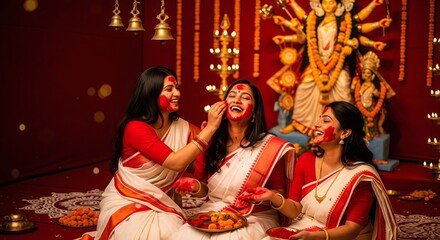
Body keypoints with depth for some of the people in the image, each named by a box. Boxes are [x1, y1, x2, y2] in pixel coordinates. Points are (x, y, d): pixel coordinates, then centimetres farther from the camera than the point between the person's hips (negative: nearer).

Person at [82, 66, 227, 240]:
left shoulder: (182, 128, 0)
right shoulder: (135, 128, -18)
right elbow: (176, 162, -28)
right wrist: (210, 127, -29)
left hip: (160, 204, 4)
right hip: (125, 202, -4)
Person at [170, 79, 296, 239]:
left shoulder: (270, 147, -8)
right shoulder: (210, 142, 3)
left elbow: (280, 193, 0)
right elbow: (204, 189, 12)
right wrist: (195, 186, -11)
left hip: (254, 220, -3)